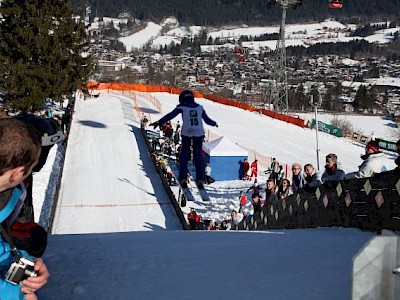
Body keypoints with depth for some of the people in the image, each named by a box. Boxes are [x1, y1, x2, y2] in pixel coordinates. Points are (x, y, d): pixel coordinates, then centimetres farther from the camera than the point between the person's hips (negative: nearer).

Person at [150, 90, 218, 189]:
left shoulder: (182, 107, 2)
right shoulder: (199, 107, 11)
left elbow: (170, 115, -3)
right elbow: (207, 119, 16)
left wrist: (159, 123, -1)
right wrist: (214, 123, 35)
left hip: (186, 133, -2)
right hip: (199, 133, 2)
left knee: (184, 155, 10)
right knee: (198, 156, 10)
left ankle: (183, 179, 4)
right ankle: (200, 180, 6)